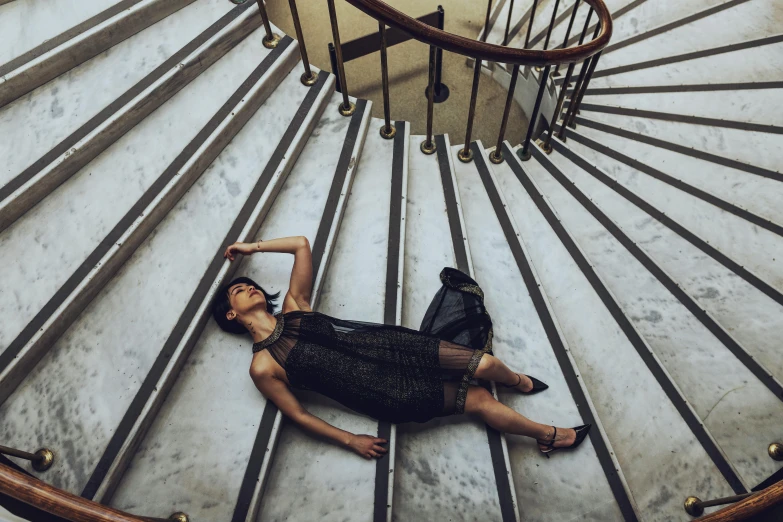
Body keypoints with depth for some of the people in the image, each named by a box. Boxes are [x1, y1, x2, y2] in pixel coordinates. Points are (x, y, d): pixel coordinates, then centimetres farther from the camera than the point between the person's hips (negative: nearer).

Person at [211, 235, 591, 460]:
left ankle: (520, 382, 28)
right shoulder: (262, 367, -2)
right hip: (390, 397, -4)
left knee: (483, 363, -8)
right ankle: (550, 435, 19)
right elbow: (297, 414, -2)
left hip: (390, 347, 4)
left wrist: (253, 246, 15)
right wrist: (350, 440, -6)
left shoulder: (292, 309, 11)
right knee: (477, 400, -5)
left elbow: (302, 244, 12)